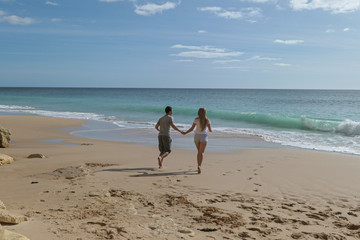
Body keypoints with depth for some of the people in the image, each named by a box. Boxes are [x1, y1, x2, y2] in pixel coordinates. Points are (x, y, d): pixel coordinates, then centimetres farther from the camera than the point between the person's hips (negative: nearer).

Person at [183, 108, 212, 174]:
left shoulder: (196, 119, -1)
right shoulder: (207, 120, -2)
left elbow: (191, 128, -2)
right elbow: (210, 130, 0)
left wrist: (185, 133, 13)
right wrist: (211, 130, 24)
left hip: (196, 136, 2)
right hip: (203, 137, -2)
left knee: (199, 152, 17)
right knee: (201, 153, -4)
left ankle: (199, 166, 15)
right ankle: (199, 166, -24)